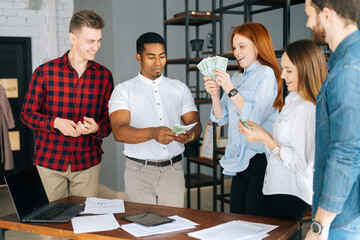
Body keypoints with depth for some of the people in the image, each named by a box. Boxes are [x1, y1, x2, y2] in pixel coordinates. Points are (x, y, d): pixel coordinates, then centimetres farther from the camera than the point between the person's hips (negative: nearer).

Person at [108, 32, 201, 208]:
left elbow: (195, 124, 6)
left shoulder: (180, 88, 12)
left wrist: (190, 134, -18)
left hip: (173, 169, 2)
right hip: (139, 171, -2)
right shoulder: (123, 90, 2)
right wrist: (153, 133, -29)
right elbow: (119, 132, -12)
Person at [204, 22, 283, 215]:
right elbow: (221, 118, 15)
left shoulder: (266, 74, -6)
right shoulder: (238, 77, 17)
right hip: (239, 161, 7)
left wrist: (231, 90, -17)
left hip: (260, 159, -7)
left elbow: (255, 118, -16)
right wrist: (214, 94, -1)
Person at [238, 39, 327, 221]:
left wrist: (265, 139, -18)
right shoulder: (294, 101, 11)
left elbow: (299, 163, -21)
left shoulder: (306, 109, -19)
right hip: (278, 188, 9)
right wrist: (260, 131, 7)